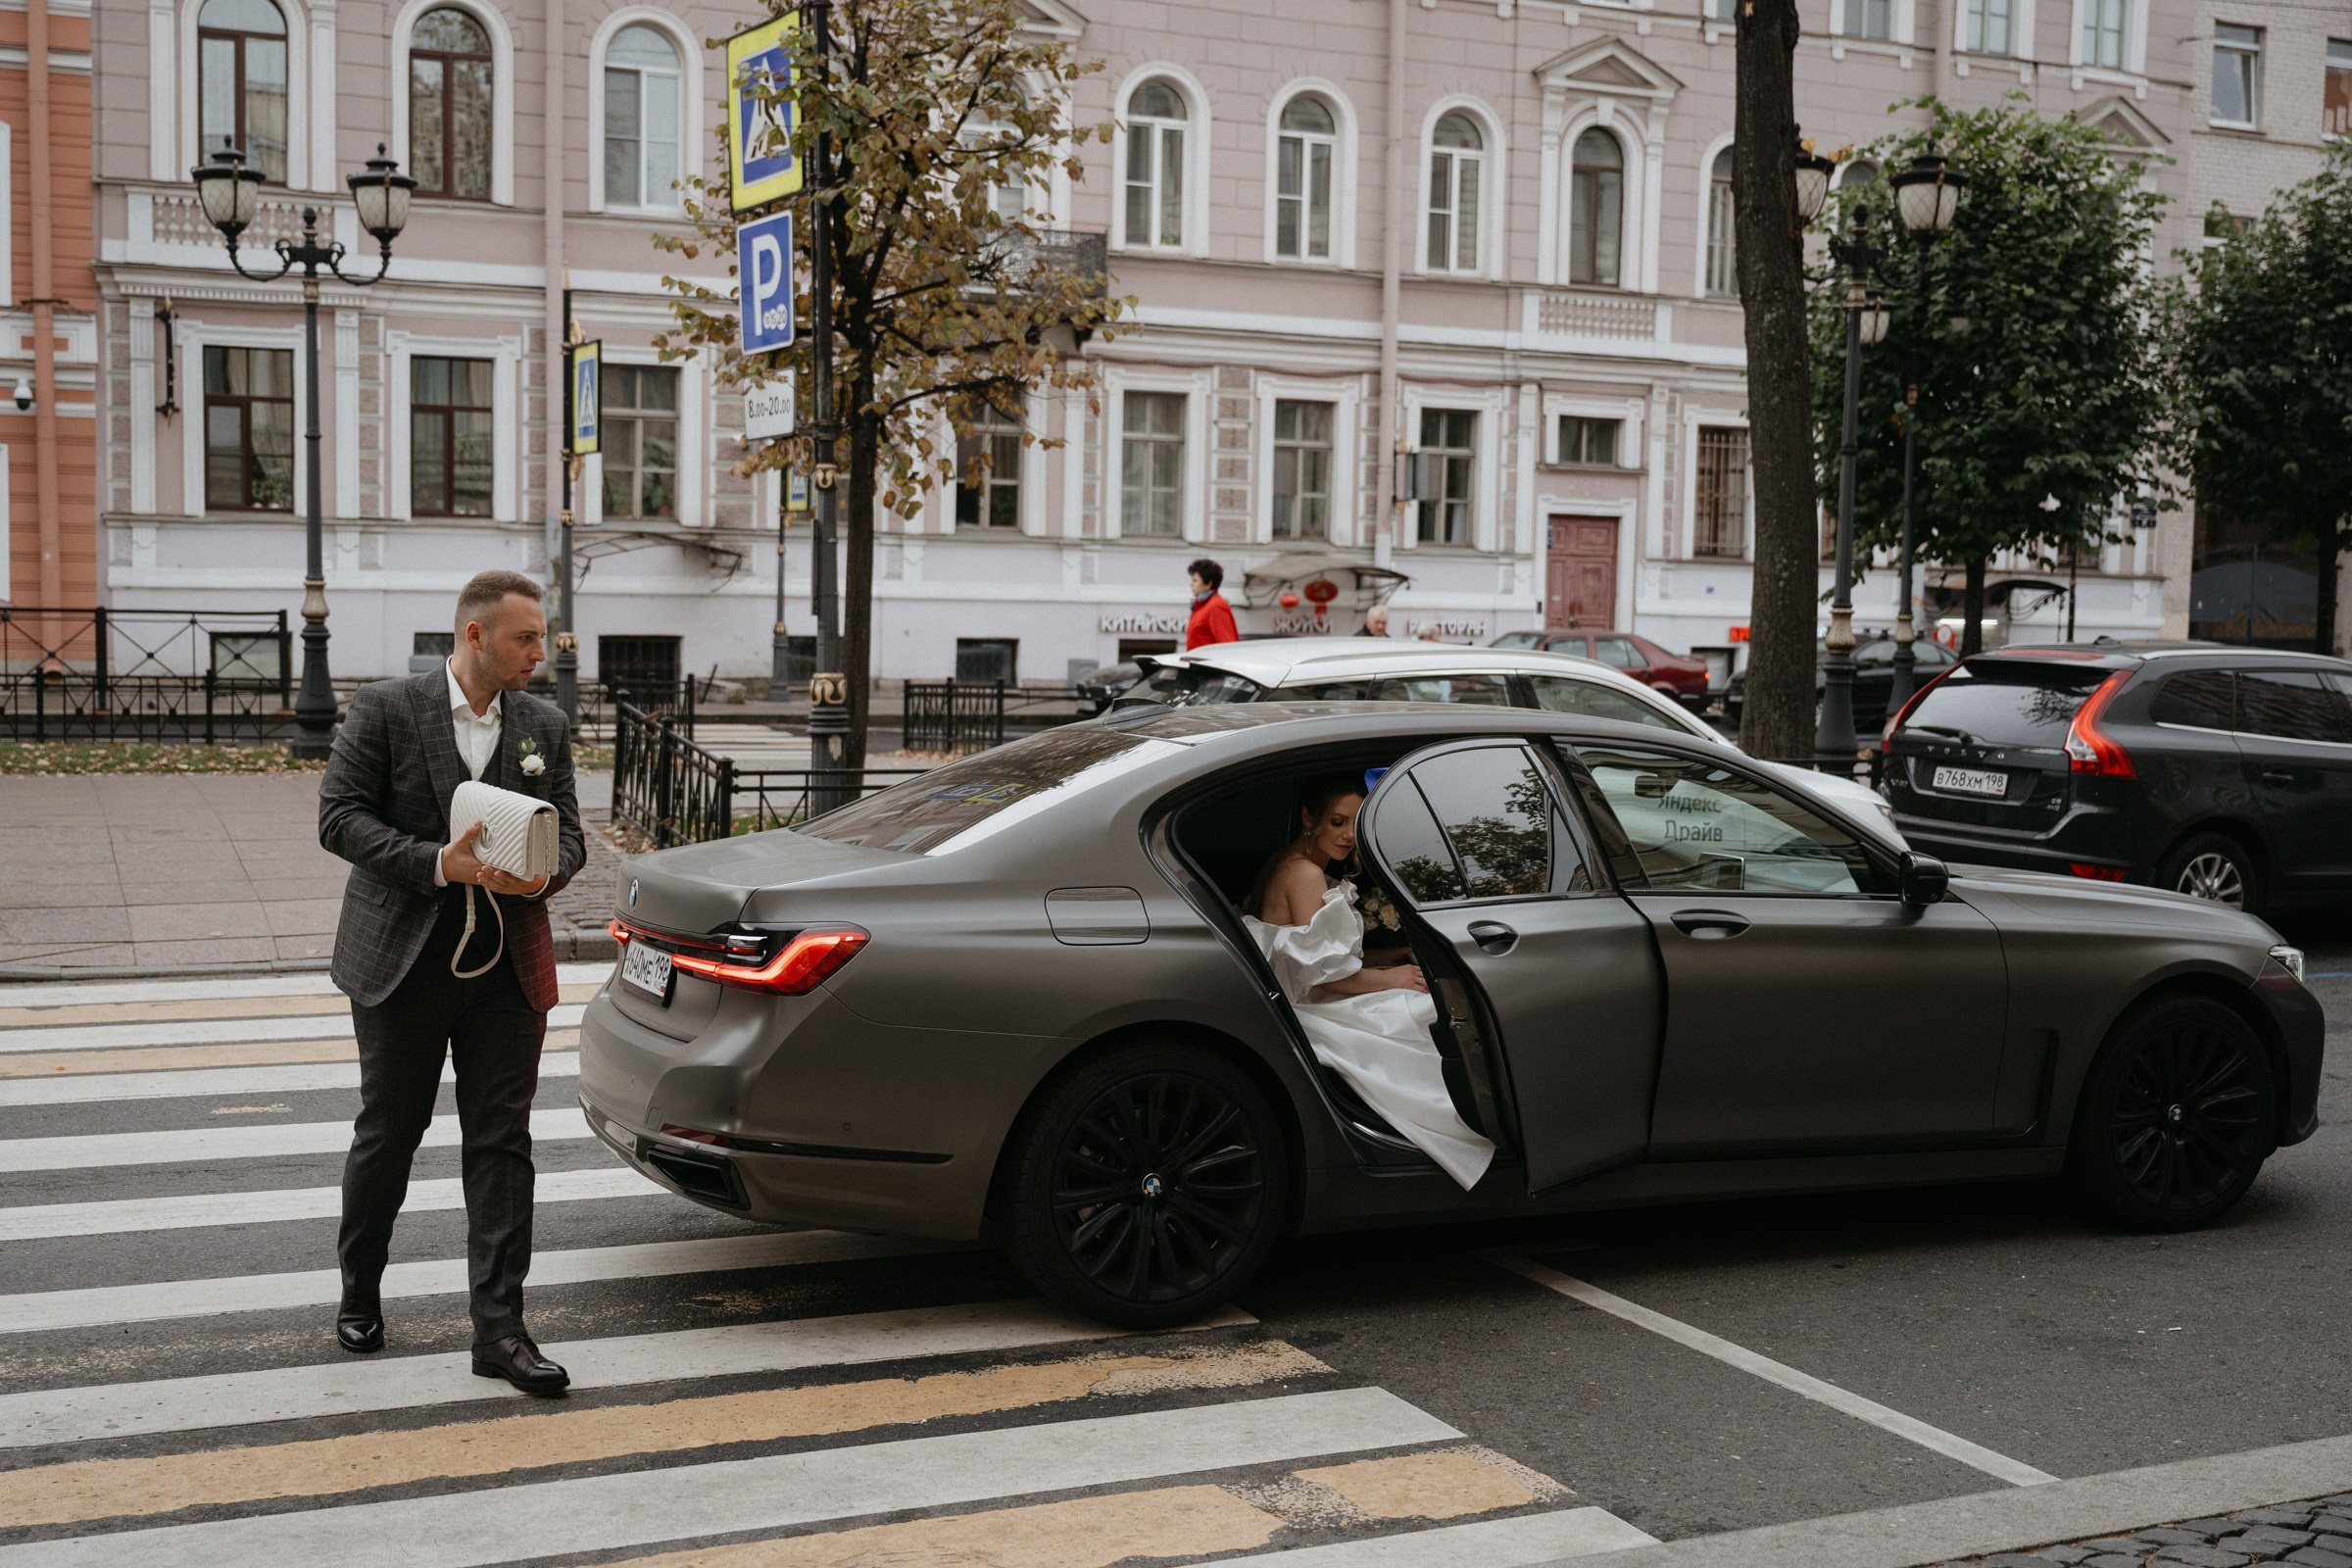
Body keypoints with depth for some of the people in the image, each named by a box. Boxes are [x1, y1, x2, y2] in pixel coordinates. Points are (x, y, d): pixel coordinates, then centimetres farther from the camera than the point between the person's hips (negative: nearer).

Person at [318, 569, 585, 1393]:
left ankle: (499, 1329, 4)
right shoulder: (385, 710, -4)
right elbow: (340, 816, -9)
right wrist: (439, 863, -21)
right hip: (403, 962, -3)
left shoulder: (545, 725, 8)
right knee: (386, 1135, 11)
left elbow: (568, 831, 11)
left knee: (502, 1145, 0)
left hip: (508, 968, 3)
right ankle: (359, 1292, 33)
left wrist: (543, 872, -13)